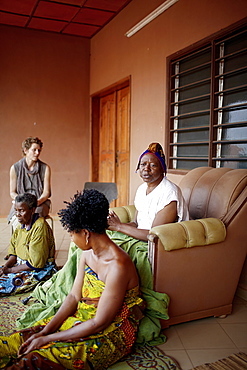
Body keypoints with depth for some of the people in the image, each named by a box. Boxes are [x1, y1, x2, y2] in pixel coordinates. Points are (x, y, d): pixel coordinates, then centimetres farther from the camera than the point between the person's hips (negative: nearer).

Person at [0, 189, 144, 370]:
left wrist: (48, 339, -18)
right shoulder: (87, 253, 0)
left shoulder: (117, 266, -28)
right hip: (82, 319, 8)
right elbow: (74, 297, 5)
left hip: (110, 334, -8)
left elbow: (99, 323, -24)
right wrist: (46, 330, -8)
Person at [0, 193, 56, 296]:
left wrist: (10, 270, -16)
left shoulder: (40, 227, -21)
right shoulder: (21, 225, 7)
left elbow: (35, 264, -22)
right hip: (21, 265, 9)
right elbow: (13, 253, 11)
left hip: (40, 271, -9)